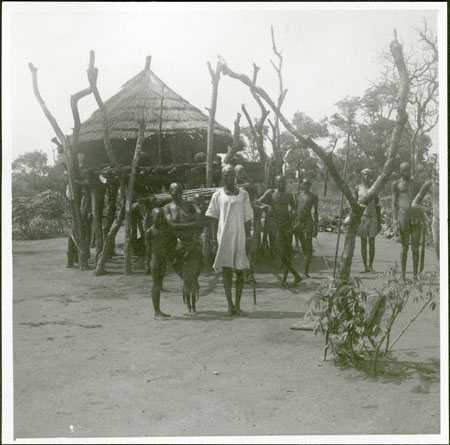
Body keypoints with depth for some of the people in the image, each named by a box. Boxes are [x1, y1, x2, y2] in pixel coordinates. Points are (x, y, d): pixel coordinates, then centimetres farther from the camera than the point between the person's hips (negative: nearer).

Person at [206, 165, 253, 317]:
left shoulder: (243, 194, 6)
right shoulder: (217, 195, 4)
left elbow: (247, 218, 7)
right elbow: (213, 219, 5)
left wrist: (248, 237, 0)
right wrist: (214, 239, -1)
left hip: (239, 237, 1)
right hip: (224, 237, -1)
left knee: (240, 272, 3)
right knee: (226, 272, 2)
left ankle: (237, 306, 12)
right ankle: (230, 305, 10)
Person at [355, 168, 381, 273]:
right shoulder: (358, 188, 5)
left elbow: (377, 206, 8)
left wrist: (379, 222, 3)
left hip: (373, 217, 0)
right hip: (362, 217, 0)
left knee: (372, 242, 0)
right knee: (363, 243, 0)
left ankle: (371, 266, 6)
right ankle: (365, 266, 3)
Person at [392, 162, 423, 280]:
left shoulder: (416, 184, 15)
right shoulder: (396, 184, 7)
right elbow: (394, 202, 3)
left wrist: (422, 219, 10)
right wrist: (395, 220, -6)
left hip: (416, 217, 2)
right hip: (403, 217, -2)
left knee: (415, 248, 1)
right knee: (404, 248, 0)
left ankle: (415, 275, 6)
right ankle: (403, 275, 7)